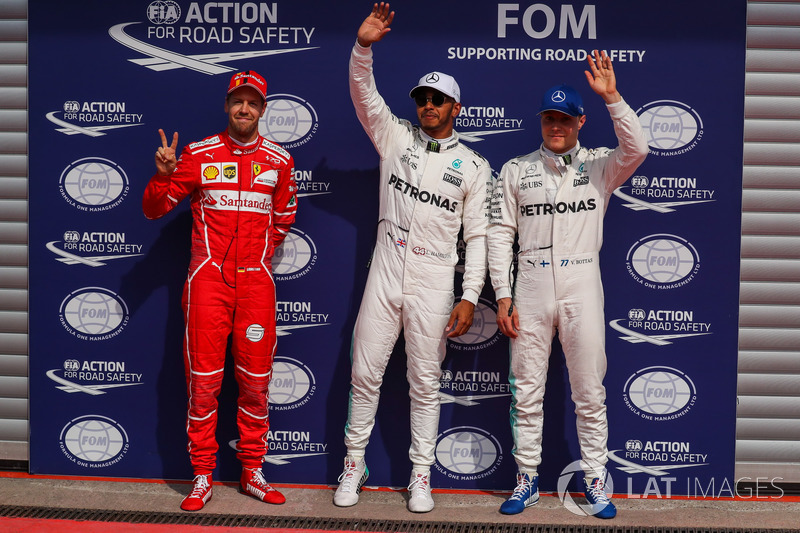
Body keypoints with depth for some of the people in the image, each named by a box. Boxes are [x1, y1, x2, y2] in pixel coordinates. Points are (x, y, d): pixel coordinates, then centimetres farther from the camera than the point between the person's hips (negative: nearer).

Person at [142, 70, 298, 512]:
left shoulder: (279, 160, 8)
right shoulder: (200, 155, 3)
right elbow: (153, 209, 5)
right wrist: (163, 176, -13)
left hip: (255, 281, 2)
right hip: (208, 278, -1)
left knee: (255, 380, 6)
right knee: (203, 380, -1)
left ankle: (252, 473, 20)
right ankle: (202, 478, 12)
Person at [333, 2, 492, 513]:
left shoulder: (473, 165, 4)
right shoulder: (397, 136, 10)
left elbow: (477, 235, 1)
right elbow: (364, 94, -3)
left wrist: (470, 296, -7)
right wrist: (364, 47, -20)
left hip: (434, 282, -1)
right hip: (385, 274, 2)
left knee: (425, 382, 5)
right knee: (366, 374, 5)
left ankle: (421, 476, 18)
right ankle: (355, 465, 21)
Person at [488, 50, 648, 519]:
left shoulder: (599, 166, 5)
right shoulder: (516, 170, 8)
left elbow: (637, 149, -16)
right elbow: (500, 233, 5)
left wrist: (611, 95, -21)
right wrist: (503, 295, -2)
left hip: (583, 290, -1)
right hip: (531, 290, 1)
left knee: (590, 394, 4)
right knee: (527, 392, 7)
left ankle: (596, 482, 17)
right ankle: (528, 480, 20)